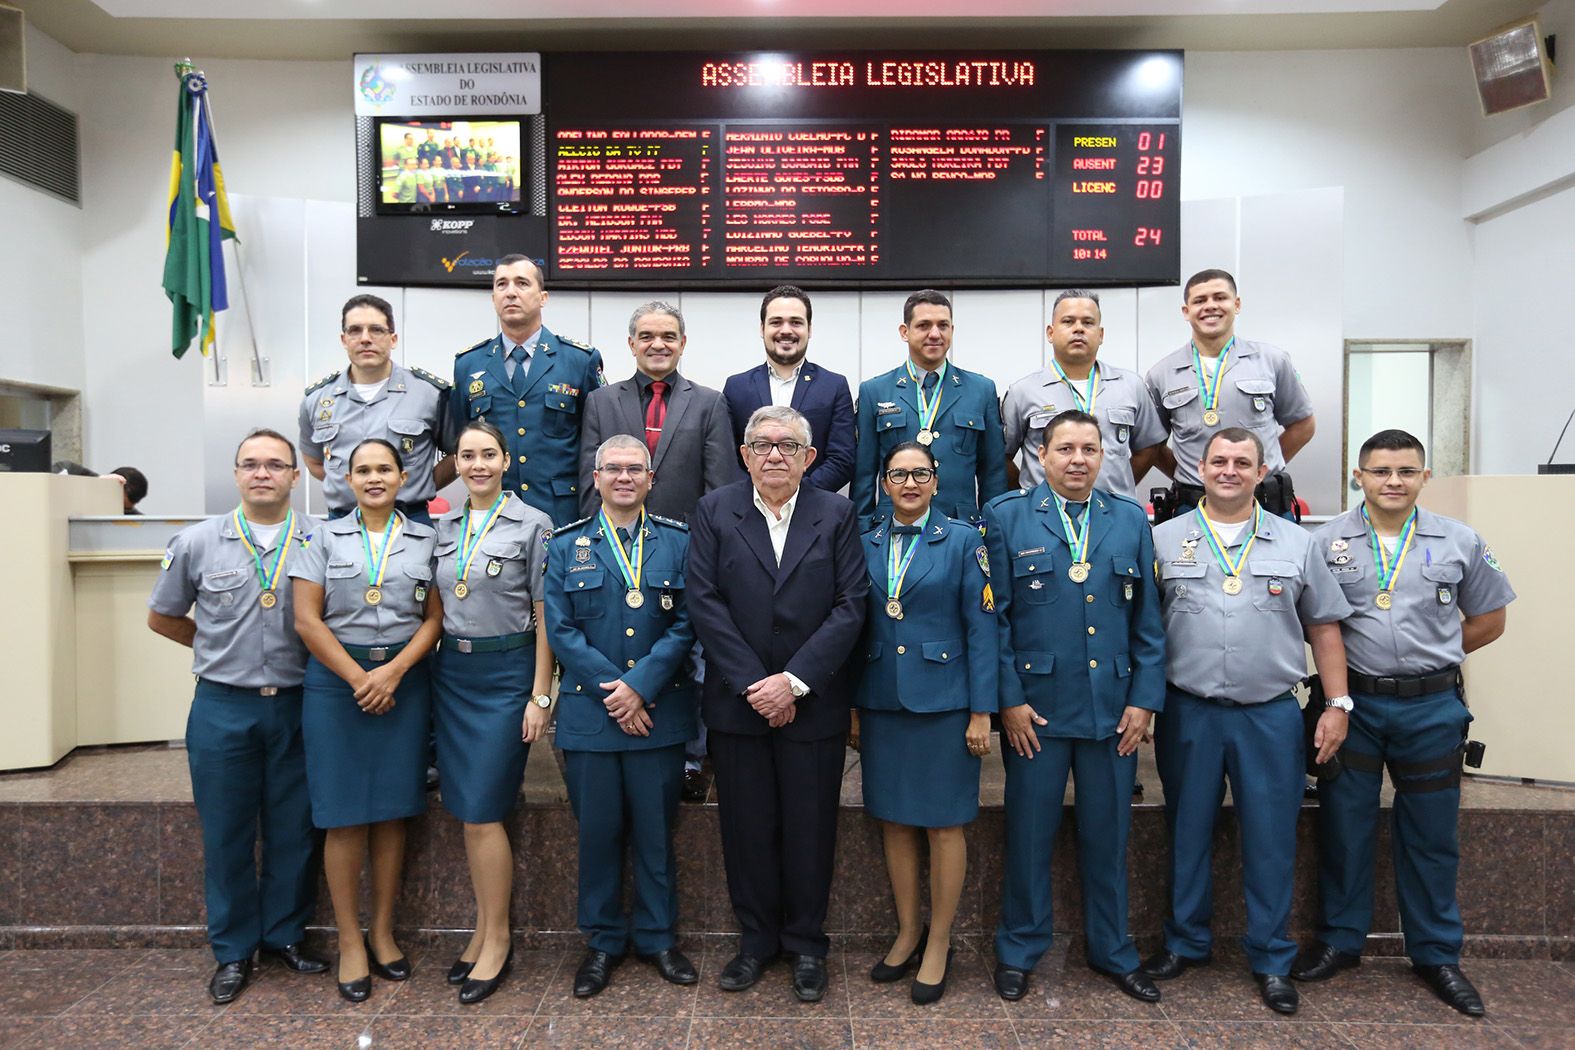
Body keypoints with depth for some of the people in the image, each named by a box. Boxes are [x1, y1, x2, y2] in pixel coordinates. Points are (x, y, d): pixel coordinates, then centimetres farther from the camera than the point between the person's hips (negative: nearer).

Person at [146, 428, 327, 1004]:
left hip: (297, 704, 0)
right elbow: (162, 617, 13)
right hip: (222, 708, 0)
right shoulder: (197, 542, 1)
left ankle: (285, 935, 28)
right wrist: (225, 650, 10)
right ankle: (233, 950, 24)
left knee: (293, 831, 9)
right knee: (226, 833, 9)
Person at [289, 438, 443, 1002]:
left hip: (405, 679, 1)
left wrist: (393, 671, -10)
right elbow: (307, 620, -2)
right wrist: (359, 678, -9)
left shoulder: (425, 539, 7)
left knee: (392, 811, 7)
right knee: (345, 814, 2)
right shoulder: (325, 538, 5)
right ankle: (349, 941, 14)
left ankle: (383, 931, 21)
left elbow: (435, 618, 4)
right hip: (337, 679, -1)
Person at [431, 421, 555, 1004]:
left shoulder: (532, 525, -5)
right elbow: (436, 610, 15)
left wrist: (540, 696, -9)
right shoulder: (444, 527, 9)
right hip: (451, 672, 5)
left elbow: (544, 618, -6)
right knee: (467, 812, 9)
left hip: (506, 673, -5)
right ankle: (484, 929, 23)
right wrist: (431, 670, 7)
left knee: (482, 812, -5)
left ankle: (497, 940, 11)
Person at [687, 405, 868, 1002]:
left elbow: (850, 606, -6)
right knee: (747, 826, 10)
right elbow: (703, 602, -6)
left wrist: (795, 680, -14)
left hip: (814, 702, 0)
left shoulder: (836, 515, 0)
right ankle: (757, 937, 29)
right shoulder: (714, 512, 1)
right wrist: (753, 684, -12)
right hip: (736, 701, 1)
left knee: (810, 827, 9)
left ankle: (805, 942, 28)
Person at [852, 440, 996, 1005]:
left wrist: (981, 711, -10)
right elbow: (857, 626, 10)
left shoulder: (962, 540, -3)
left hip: (942, 700, -3)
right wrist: (851, 705, 7)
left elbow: (981, 627, -5)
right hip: (881, 703, 4)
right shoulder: (866, 545, 7)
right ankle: (907, 933, 28)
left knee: (944, 825, 4)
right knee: (895, 820, 11)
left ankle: (938, 944, 20)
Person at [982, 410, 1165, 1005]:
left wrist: (1145, 699, 1)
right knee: (1029, 832, 8)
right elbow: (995, 616, -3)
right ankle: (1019, 951, 26)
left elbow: (1148, 619, 8)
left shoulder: (1131, 521, 8)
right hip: (1034, 706, -2)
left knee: (1108, 834, 13)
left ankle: (1112, 951, 32)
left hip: (1115, 707, 3)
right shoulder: (1006, 517, 0)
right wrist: (1009, 697, -8)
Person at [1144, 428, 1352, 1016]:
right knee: (1187, 834, 11)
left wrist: (1338, 704, 3)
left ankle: (1271, 960, 23)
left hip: (1271, 717, 1)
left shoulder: (1296, 544, 6)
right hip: (1188, 715, 0)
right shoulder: (1164, 541, 2)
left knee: (1271, 839, 7)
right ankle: (1186, 942, 29)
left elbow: (1323, 627, 9)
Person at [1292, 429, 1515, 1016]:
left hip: (1432, 708, 1)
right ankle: (1339, 941, 24)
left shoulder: (1460, 543, 2)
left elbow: (1489, 619, 10)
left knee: (1431, 836, 11)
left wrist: (1429, 656, 3)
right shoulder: (1327, 543, -1)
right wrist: (1347, 662, -6)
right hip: (1352, 706, -1)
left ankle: (1436, 955, 27)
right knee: (1343, 828, 8)